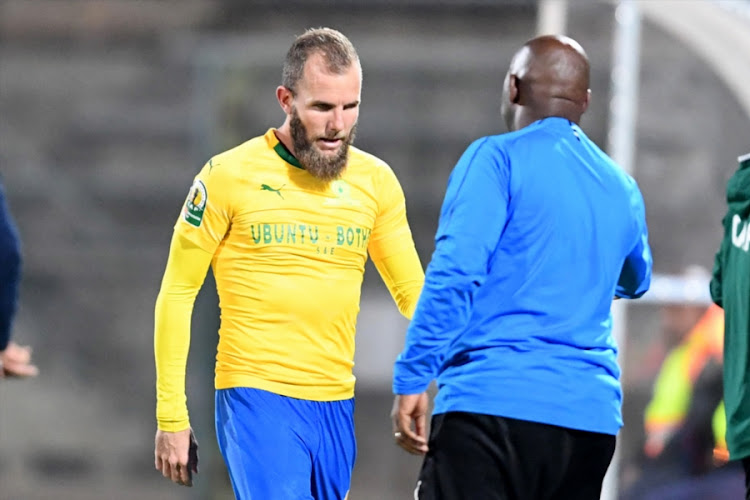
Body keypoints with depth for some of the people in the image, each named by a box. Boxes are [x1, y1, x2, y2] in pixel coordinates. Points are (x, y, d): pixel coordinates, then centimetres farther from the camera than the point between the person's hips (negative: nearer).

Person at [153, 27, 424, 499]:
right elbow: (177, 295, -1)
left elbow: (413, 293, 12)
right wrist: (171, 417, -4)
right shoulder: (229, 176, -5)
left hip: (337, 407, 5)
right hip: (257, 400, -5)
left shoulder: (375, 181, 6)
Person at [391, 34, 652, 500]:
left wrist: (411, 379, -12)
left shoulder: (498, 159, -2)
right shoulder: (622, 188, 18)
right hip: (593, 418, 6)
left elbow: (454, 273, -13)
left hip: (495, 402, -6)